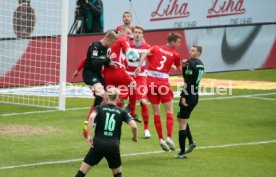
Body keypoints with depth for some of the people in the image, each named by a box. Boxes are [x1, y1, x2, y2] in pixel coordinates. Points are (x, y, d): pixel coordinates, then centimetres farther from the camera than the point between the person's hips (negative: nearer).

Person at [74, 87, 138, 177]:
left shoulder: (99, 108, 7)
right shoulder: (121, 112, 9)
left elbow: (91, 117, -15)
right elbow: (134, 126, -3)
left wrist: (89, 135, -14)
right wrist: (135, 137, 16)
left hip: (98, 144, 0)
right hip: (113, 146, 1)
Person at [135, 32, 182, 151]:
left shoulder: (156, 48, 11)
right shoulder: (175, 54, 4)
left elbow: (145, 53, -8)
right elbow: (179, 69, 17)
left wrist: (139, 66, -15)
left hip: (150, 81, 3)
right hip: (163, 82, -3)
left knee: (156, 112, 10)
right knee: (169, 111, 8)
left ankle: (161, 139, 7)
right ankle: (169, 137, -5)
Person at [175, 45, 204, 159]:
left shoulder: (191, 63, -14)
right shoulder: (200, 64, 13)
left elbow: (188, 81, -22)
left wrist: (183, 96, -22)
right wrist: (184, 67, 3)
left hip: (188, 96, -9)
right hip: (195, 96, 9)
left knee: (182, 123, -3)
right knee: (181, 119, 25)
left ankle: (182, 152, -2)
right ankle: (191, 141, 13)